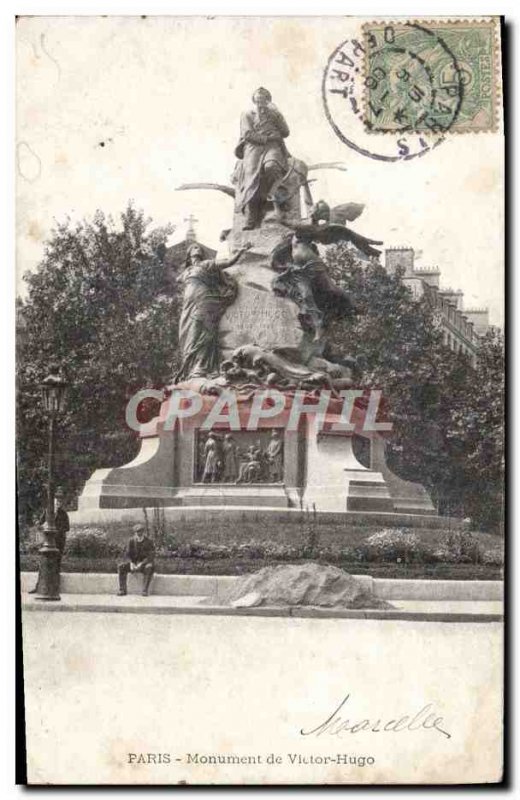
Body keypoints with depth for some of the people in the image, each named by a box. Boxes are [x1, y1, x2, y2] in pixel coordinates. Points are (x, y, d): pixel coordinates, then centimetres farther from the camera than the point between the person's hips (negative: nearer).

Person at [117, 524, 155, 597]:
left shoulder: (149, 541, -10)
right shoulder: (131, 541, -1)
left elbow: (151, 556, -15)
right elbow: (128, 555, -1)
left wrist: (141, 564, -26)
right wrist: (131, 563, -22)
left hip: (145, 563, -3)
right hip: (133, 562, 3)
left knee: (149, 568, -38)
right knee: (120, 567, -23)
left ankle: (145, 591, -35)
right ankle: (122, 590, -23)